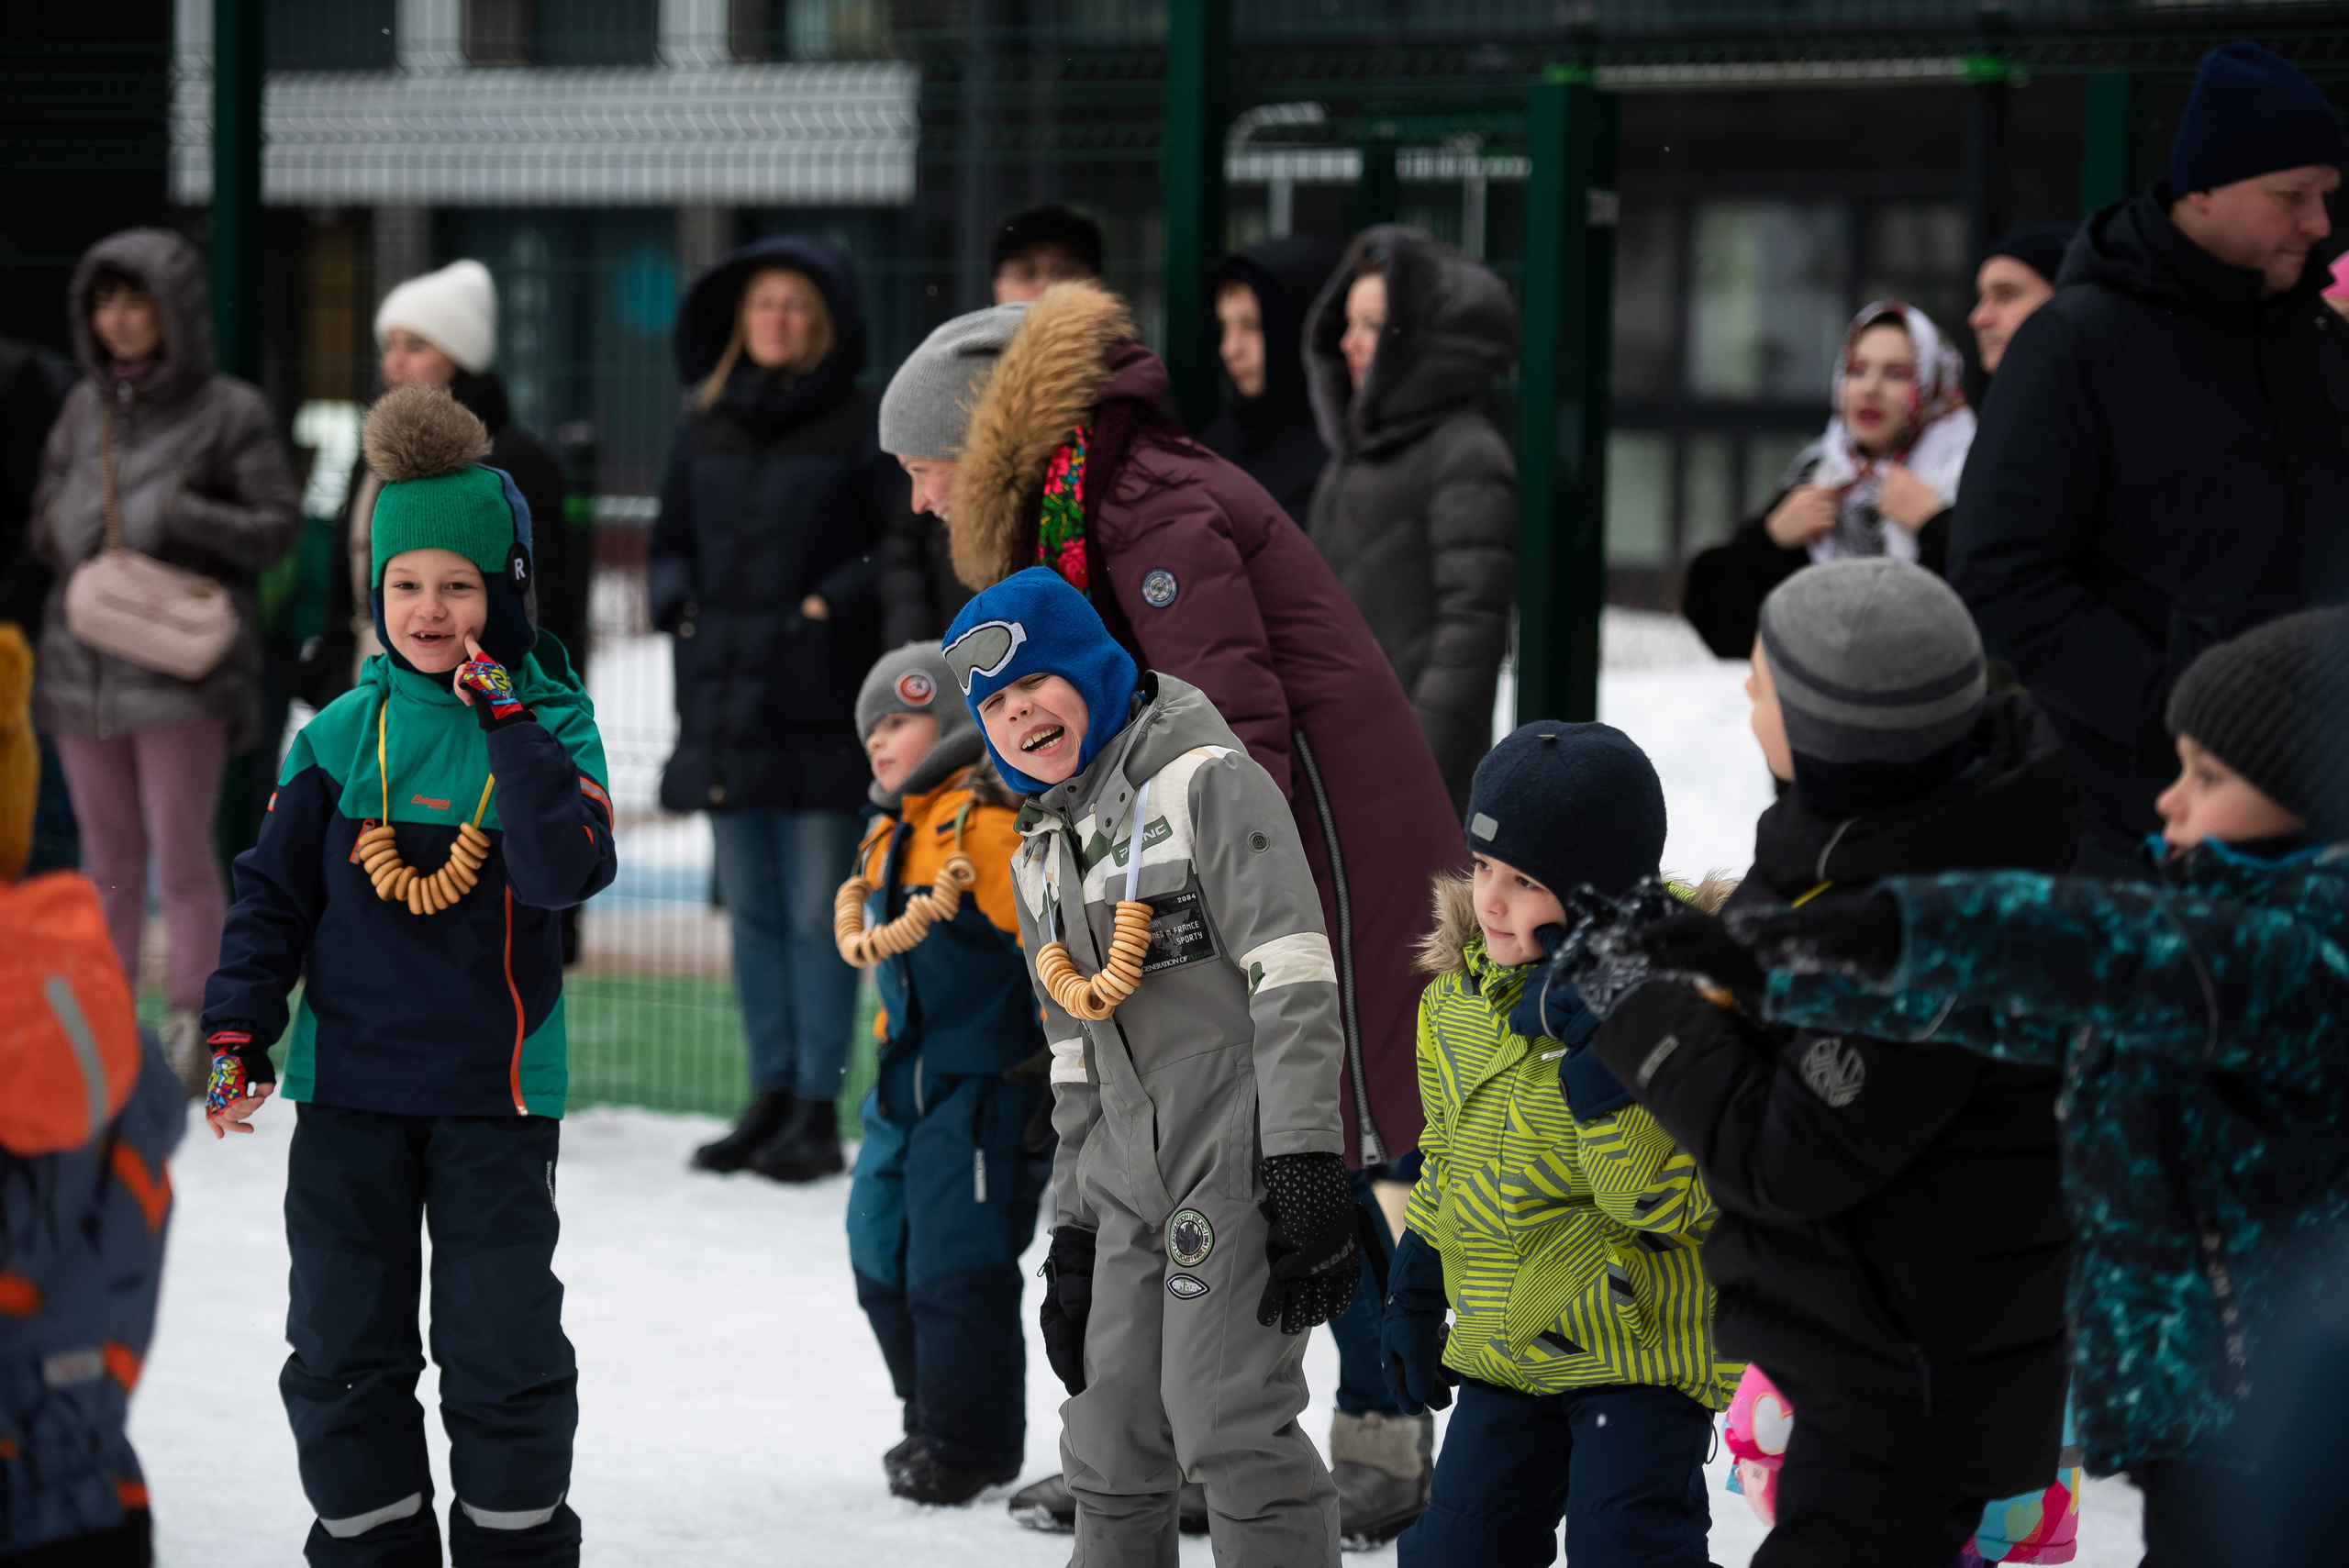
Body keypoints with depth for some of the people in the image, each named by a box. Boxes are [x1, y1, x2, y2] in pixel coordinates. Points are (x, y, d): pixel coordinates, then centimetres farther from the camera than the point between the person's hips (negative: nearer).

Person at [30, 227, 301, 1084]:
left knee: (181, 852, -3)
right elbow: (45, 518, 19)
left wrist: (182, 516, -17)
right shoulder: (85, 408, 11)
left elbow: (280, 523, -5)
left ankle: (190, 1023, 2)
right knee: (108, 855, 11)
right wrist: (69, 539, -4)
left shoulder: (230, 413, -4)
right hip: (82, 660, 5)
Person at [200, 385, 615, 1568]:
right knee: (345, 1345, 8)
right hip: (350, 1082, 3)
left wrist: (509, 724, -22)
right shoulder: (343, 737, 3)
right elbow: (273, 891, 8)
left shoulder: (549, 724, -4)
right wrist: (238, 1029, 0)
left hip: (495, 1088, -2)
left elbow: (565, 871, -21)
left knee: (503, 1342, 3)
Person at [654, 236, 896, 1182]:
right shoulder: (708, 429, 13)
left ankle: (818, 1110, -1)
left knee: (817, 912, -5)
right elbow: (671, 543, 22)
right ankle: (771, 1096, 17)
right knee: (751, 910, 10)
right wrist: (677, 603, 4)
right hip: (726, 704, 6)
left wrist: (838, 602, -17)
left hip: (822, 712, -6)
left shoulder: (861, 427, -3)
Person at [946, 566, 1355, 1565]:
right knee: (1109, 1453, 9)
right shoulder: (1042, 857, 17)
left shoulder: (1204, 781, -7)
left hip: (1241, 1160, -8)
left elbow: (1294, 982, -15)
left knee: (1228, 1429, -14)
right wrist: (1074, 1229, 16)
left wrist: (1305, 1171, -21)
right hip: (1131, 1181, 8)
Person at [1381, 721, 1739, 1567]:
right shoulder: (1458, 998, 5)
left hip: (1642, 1346, -7)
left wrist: (1602, 1063, -33)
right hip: (1503, 1354, 7)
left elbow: (1667, 1200, -25)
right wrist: (1416, 1296, 22)